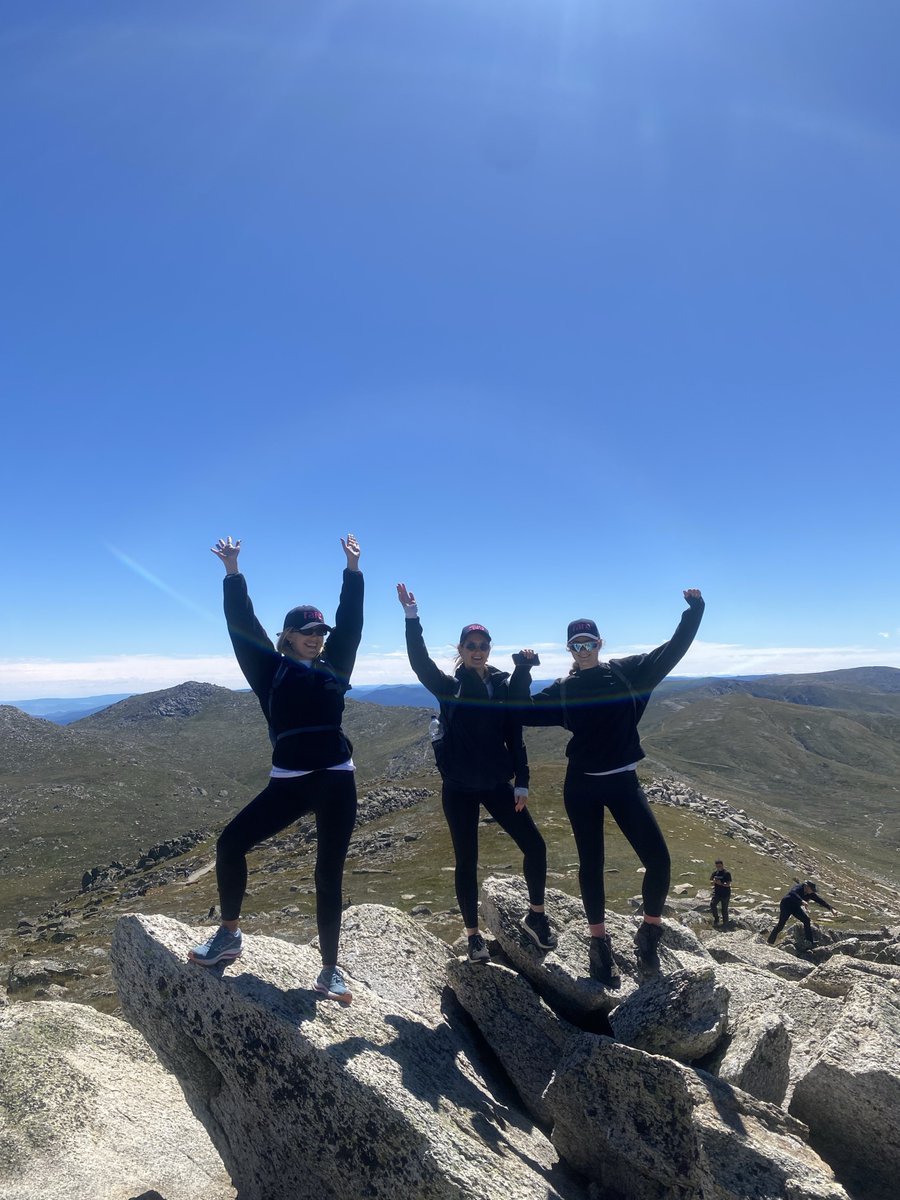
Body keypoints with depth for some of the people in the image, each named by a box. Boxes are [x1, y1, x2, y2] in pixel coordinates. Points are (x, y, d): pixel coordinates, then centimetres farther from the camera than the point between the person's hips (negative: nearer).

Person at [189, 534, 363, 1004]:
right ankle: (229, 935, 15)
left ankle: (330, 970, 23)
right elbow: (243, 626, -2)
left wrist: (353, 569, 7)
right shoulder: (271, 670, 4)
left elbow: (350, 621, 8)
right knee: (231, 842, -10)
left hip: (337, 782, 1)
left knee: (330, 875, 8)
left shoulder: (333, 668, 9)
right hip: (289, 783, -1)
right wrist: (232, 571, -7)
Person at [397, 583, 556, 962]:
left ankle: (535, 917, 23)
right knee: (466, 862, 7)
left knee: (535, 847, 0)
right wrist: (411, 615, -29)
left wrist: (521, 782, -1)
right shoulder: (448, 686, -3)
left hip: (497, 784, 2)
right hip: (459, 788, -2)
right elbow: (419, 661, -20)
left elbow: (514, 735, 4)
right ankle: (473, 935, 24)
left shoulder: (503, 685, 3)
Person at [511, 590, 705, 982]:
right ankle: (599, 942, 27)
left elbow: (673, 650, 0)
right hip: (582, 786, 0)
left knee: (658, 860, -6)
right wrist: (522, 671, -10)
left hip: (624, 781, 0)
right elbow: (523, 712, -1)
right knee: (591, 865, 8)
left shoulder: (627, 671, 1)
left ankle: (648, 935, 19)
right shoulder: (562, 690, 2)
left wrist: (694, 610, -9)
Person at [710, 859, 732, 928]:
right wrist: (714, 881, -15)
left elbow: (728, 884, -14)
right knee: (712, 905, -10)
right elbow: (711, 882, 8)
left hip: (725, 894, -4)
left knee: (724, 909, 2)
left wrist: (721, 884, -30)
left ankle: (725, 924, 18)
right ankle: (716, 919, 11)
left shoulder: (727, 873, -10)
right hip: (716, 893, 4)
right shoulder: (715, 873, 5)